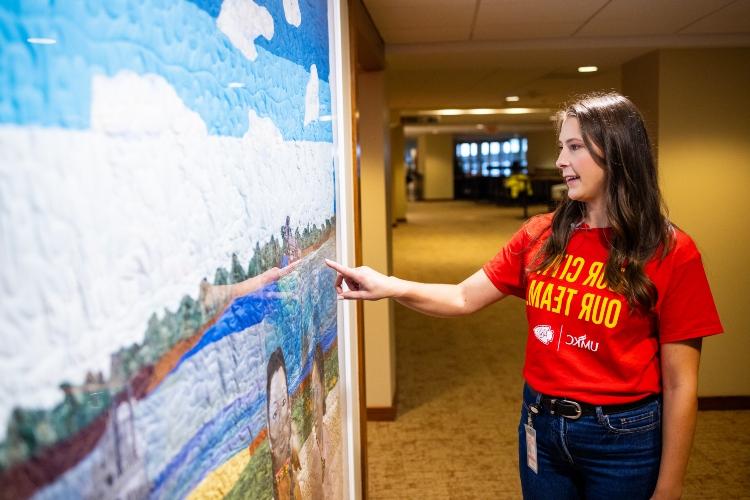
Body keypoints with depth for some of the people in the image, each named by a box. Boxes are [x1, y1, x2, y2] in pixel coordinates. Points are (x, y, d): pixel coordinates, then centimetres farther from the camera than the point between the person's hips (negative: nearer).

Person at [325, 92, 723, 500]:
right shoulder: (540, 236, -1)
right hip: (540, 424, 4)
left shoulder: (670, 253, -13)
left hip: (622, 438, -3)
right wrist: (391, 286, -20)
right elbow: (464, 298, -2)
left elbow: (680, 384, -11)